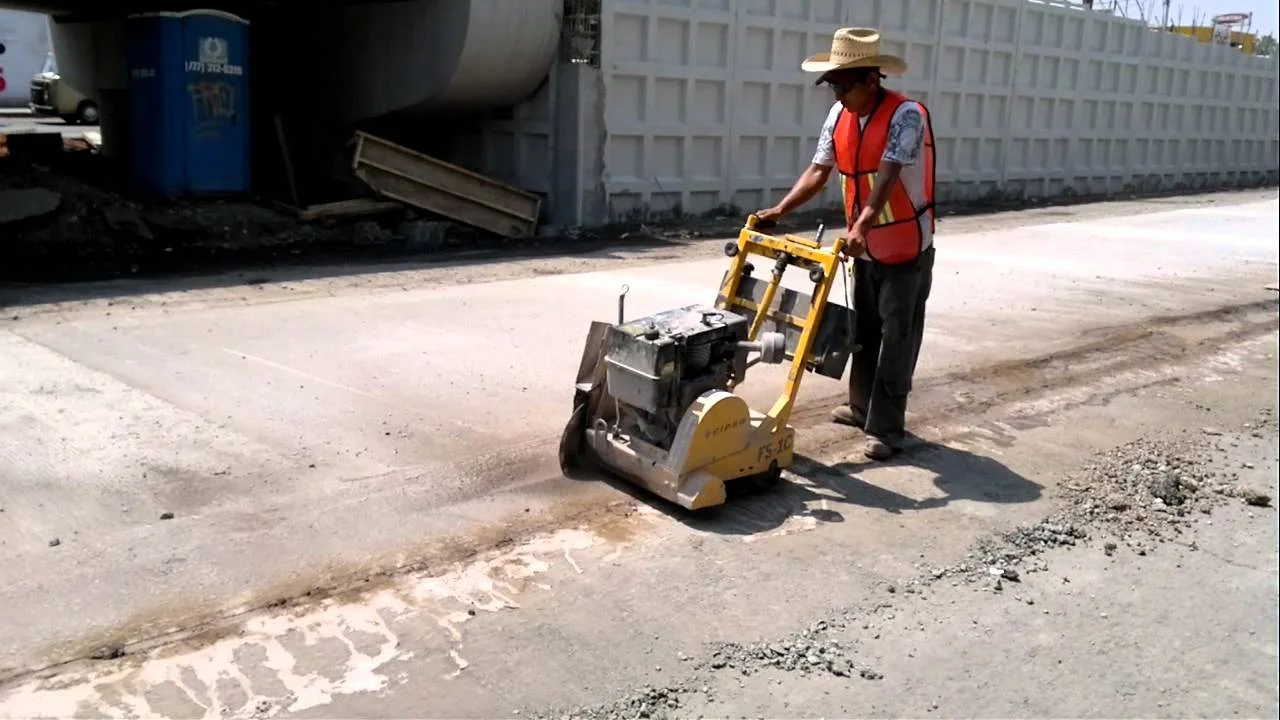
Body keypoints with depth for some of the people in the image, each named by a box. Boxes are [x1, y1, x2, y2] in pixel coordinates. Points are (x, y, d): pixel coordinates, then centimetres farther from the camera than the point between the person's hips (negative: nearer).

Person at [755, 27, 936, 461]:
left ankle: (886, 428, 3)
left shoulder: (906, 116, -22)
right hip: (865, 247, 7)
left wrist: (861, 226, -45)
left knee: (896, 338, -2)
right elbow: (818, 171, 1)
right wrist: (780, 210, -11)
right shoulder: (839, 116, 0)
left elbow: (886, 179, -33)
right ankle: (862, 406, 32)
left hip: (906, 249, -7)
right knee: (864, 331, 17)